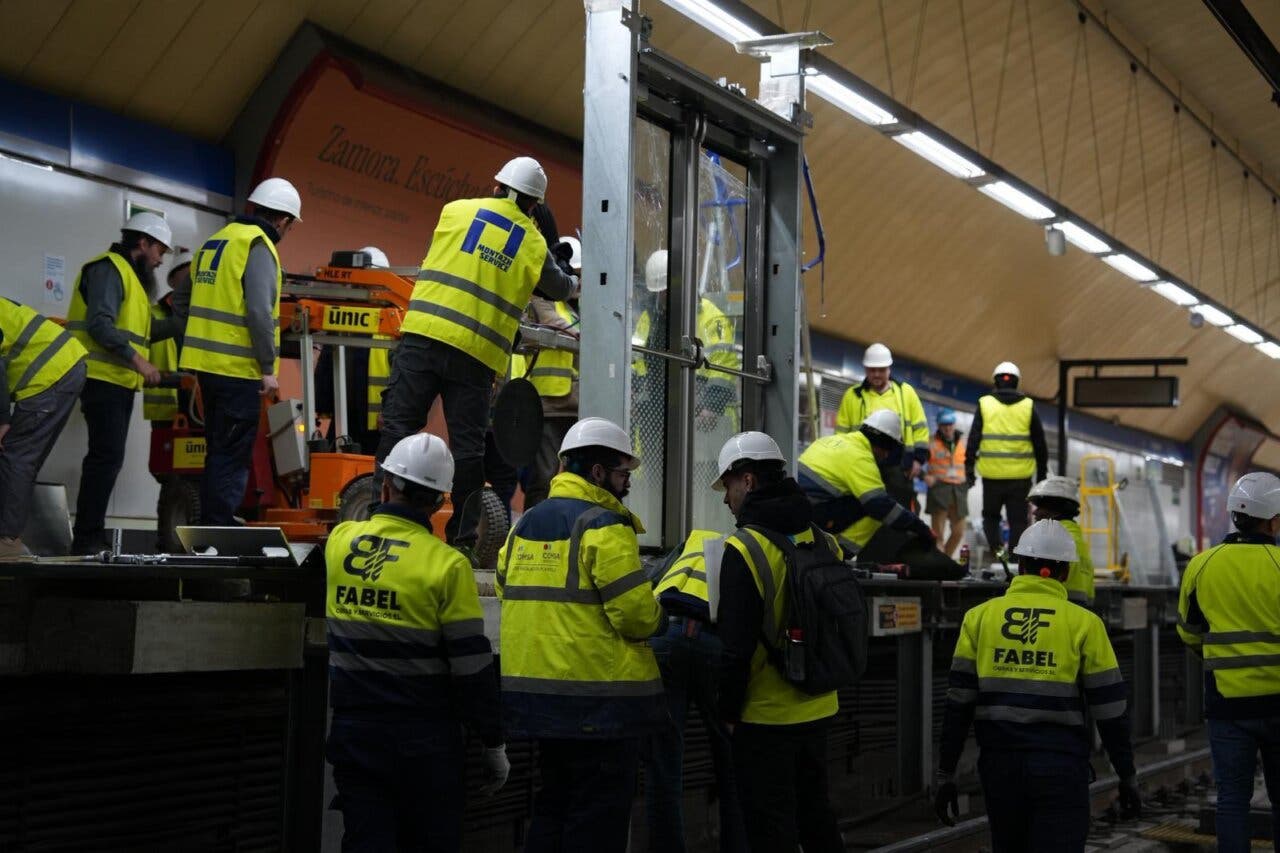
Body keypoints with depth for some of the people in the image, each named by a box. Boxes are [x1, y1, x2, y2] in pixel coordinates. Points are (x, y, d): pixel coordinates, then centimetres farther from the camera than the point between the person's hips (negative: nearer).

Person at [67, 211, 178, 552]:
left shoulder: (130, 275, 24)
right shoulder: (109, 269, -9)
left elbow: (135, 331, 19)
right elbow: (100, 325, -21)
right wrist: (138, 361, -24)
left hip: (118, 381, 11)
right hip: (103, 379, -11)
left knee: (108, 457, 10)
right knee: (107, 456, -15)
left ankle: (92, 534, 13)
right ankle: (86, 539, -14)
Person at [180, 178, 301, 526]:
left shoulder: (216, 241, 16)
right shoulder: (258, 247, -11)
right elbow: (259, 312, -19)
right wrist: (268, 368, -15)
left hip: (208, 362, 9)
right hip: (238, 367, -8)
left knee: (220, 451, 17)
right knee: (233, 456, -4)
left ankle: (212, 524, 23)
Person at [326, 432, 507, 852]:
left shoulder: (339, 541, -1)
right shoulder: (446, 565, -12)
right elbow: (472, 665, -11)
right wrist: (494, 744, -1)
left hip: (354, 733, 3)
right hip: (423, 740, -3)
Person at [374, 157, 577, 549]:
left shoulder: (456, 210, 11)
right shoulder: (535, 244, 9)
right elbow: (558, 288, 26)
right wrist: (575, 283, 50)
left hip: (425, 334, 0)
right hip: (477, 354, 0)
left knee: (399, 424, 2)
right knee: (468, 444, 6)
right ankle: (464, 535, 8)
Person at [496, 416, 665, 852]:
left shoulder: (523, 526, 12)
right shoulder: (604, 527, -13)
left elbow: (509, 597, 12)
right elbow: (637, 614, -17)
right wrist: (659, 619, 4)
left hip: (536, 692, 8)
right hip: (601, 699, -8)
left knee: (554, 807, 19)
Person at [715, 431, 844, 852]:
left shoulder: (744, 548, -18)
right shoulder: (825, 542, 4)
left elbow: (736, 645, -19)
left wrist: (728, 711, -8)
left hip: (766, 714, -7)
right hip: (819, 708, 7)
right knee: (815, 813, 20)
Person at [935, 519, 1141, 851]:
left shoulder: (980, 617, 4)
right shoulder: (1083, 623, -2)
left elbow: (958, 703, 3)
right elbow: (1110, 709, 0)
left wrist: (946, 774, 8)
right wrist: (1127, 777, 11)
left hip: (999, 764, 3)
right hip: (1061, 768, -3)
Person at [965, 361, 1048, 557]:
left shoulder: (984, 404, 0)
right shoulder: (1028, 406, 3)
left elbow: (973, 440, -2)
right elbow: (1040, 444, 7)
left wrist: (969, 467, 4)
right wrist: (1042, 473, 15)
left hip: (992, 475, 0)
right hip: (1020, 476, 0)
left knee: (990, 516, 14)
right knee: (1018, 520, 7)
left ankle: (995, 549, -5)